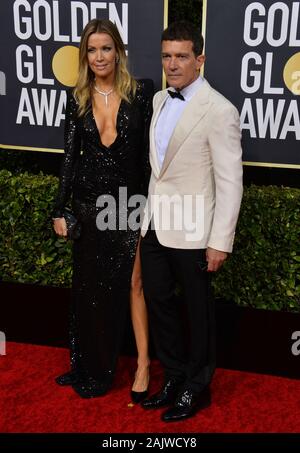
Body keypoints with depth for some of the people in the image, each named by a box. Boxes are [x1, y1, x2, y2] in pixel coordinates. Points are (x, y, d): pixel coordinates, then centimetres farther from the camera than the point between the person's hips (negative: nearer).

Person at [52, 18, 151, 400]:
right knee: (90, 286, 11)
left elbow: (148, 151, -3)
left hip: (128, 201, -3)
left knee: (131, 283, 0)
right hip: (88, 201, 3)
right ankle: (91, 366, 29)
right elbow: (70, 156, 5)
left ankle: (142, 363, 15)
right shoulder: (76, 99, 4)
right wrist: (59, 209, 3)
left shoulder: (140, 93, -3)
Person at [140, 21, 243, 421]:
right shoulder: (158, 101, 8)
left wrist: (220, 241, -16)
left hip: (190, 231, -7)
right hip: (154, 225, 7)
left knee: (197, 311, 10)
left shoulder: (219, 110, -14)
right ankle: (174, 376, 37)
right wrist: (148, 213, 11)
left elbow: (230, 182, -15)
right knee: (158, 301, 16)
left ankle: (197, 388, 31)